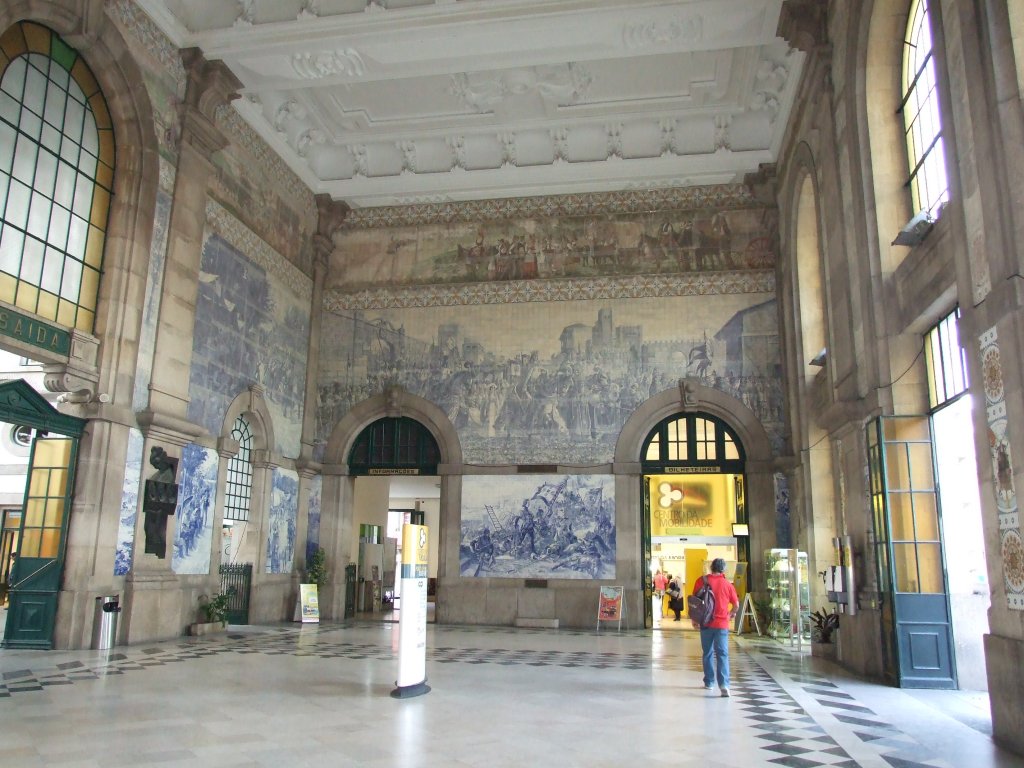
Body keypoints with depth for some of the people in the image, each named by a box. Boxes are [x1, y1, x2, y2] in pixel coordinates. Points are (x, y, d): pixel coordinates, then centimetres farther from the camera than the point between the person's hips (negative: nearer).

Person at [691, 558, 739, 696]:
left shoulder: (701, 581, -2)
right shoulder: (727, 584, 1)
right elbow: (736, 604, 6)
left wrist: (694, 619, 9)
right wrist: (731, 614, 26)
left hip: (706, 623, 0)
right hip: (722, 623, 0)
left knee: (708, 653, 13)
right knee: (722, 654, -1)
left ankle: (709, 682, 19)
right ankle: (724, 684, -14)